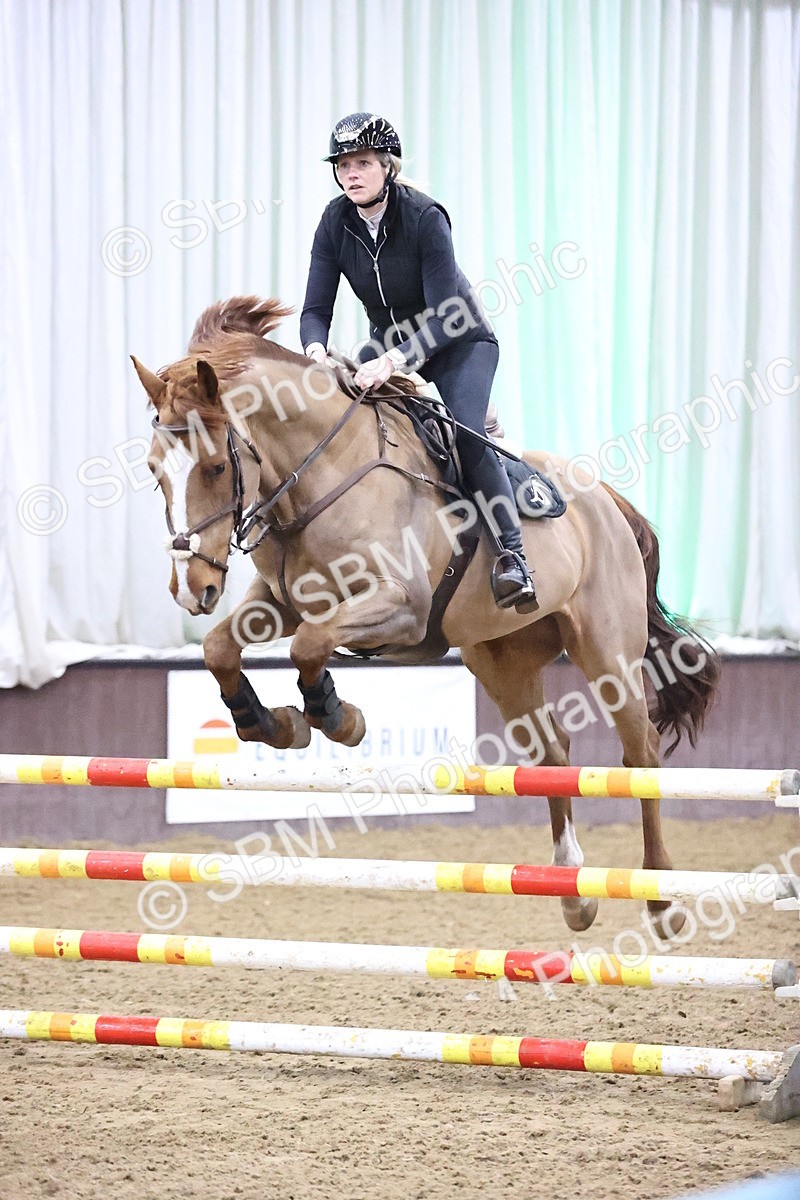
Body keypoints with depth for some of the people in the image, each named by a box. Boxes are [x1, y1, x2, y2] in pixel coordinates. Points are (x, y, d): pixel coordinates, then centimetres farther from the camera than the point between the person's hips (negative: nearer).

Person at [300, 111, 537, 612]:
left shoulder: (424, 217, -27)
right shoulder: (336, 222, -12)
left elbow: (444, 316, -31)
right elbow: (317, 308, -11)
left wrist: (394, 361, -45)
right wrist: (317, 350, -34)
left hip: (460, 343, -6)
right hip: (390, 342, 6)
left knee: (464, 430, -29)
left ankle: (512, 557, -30)